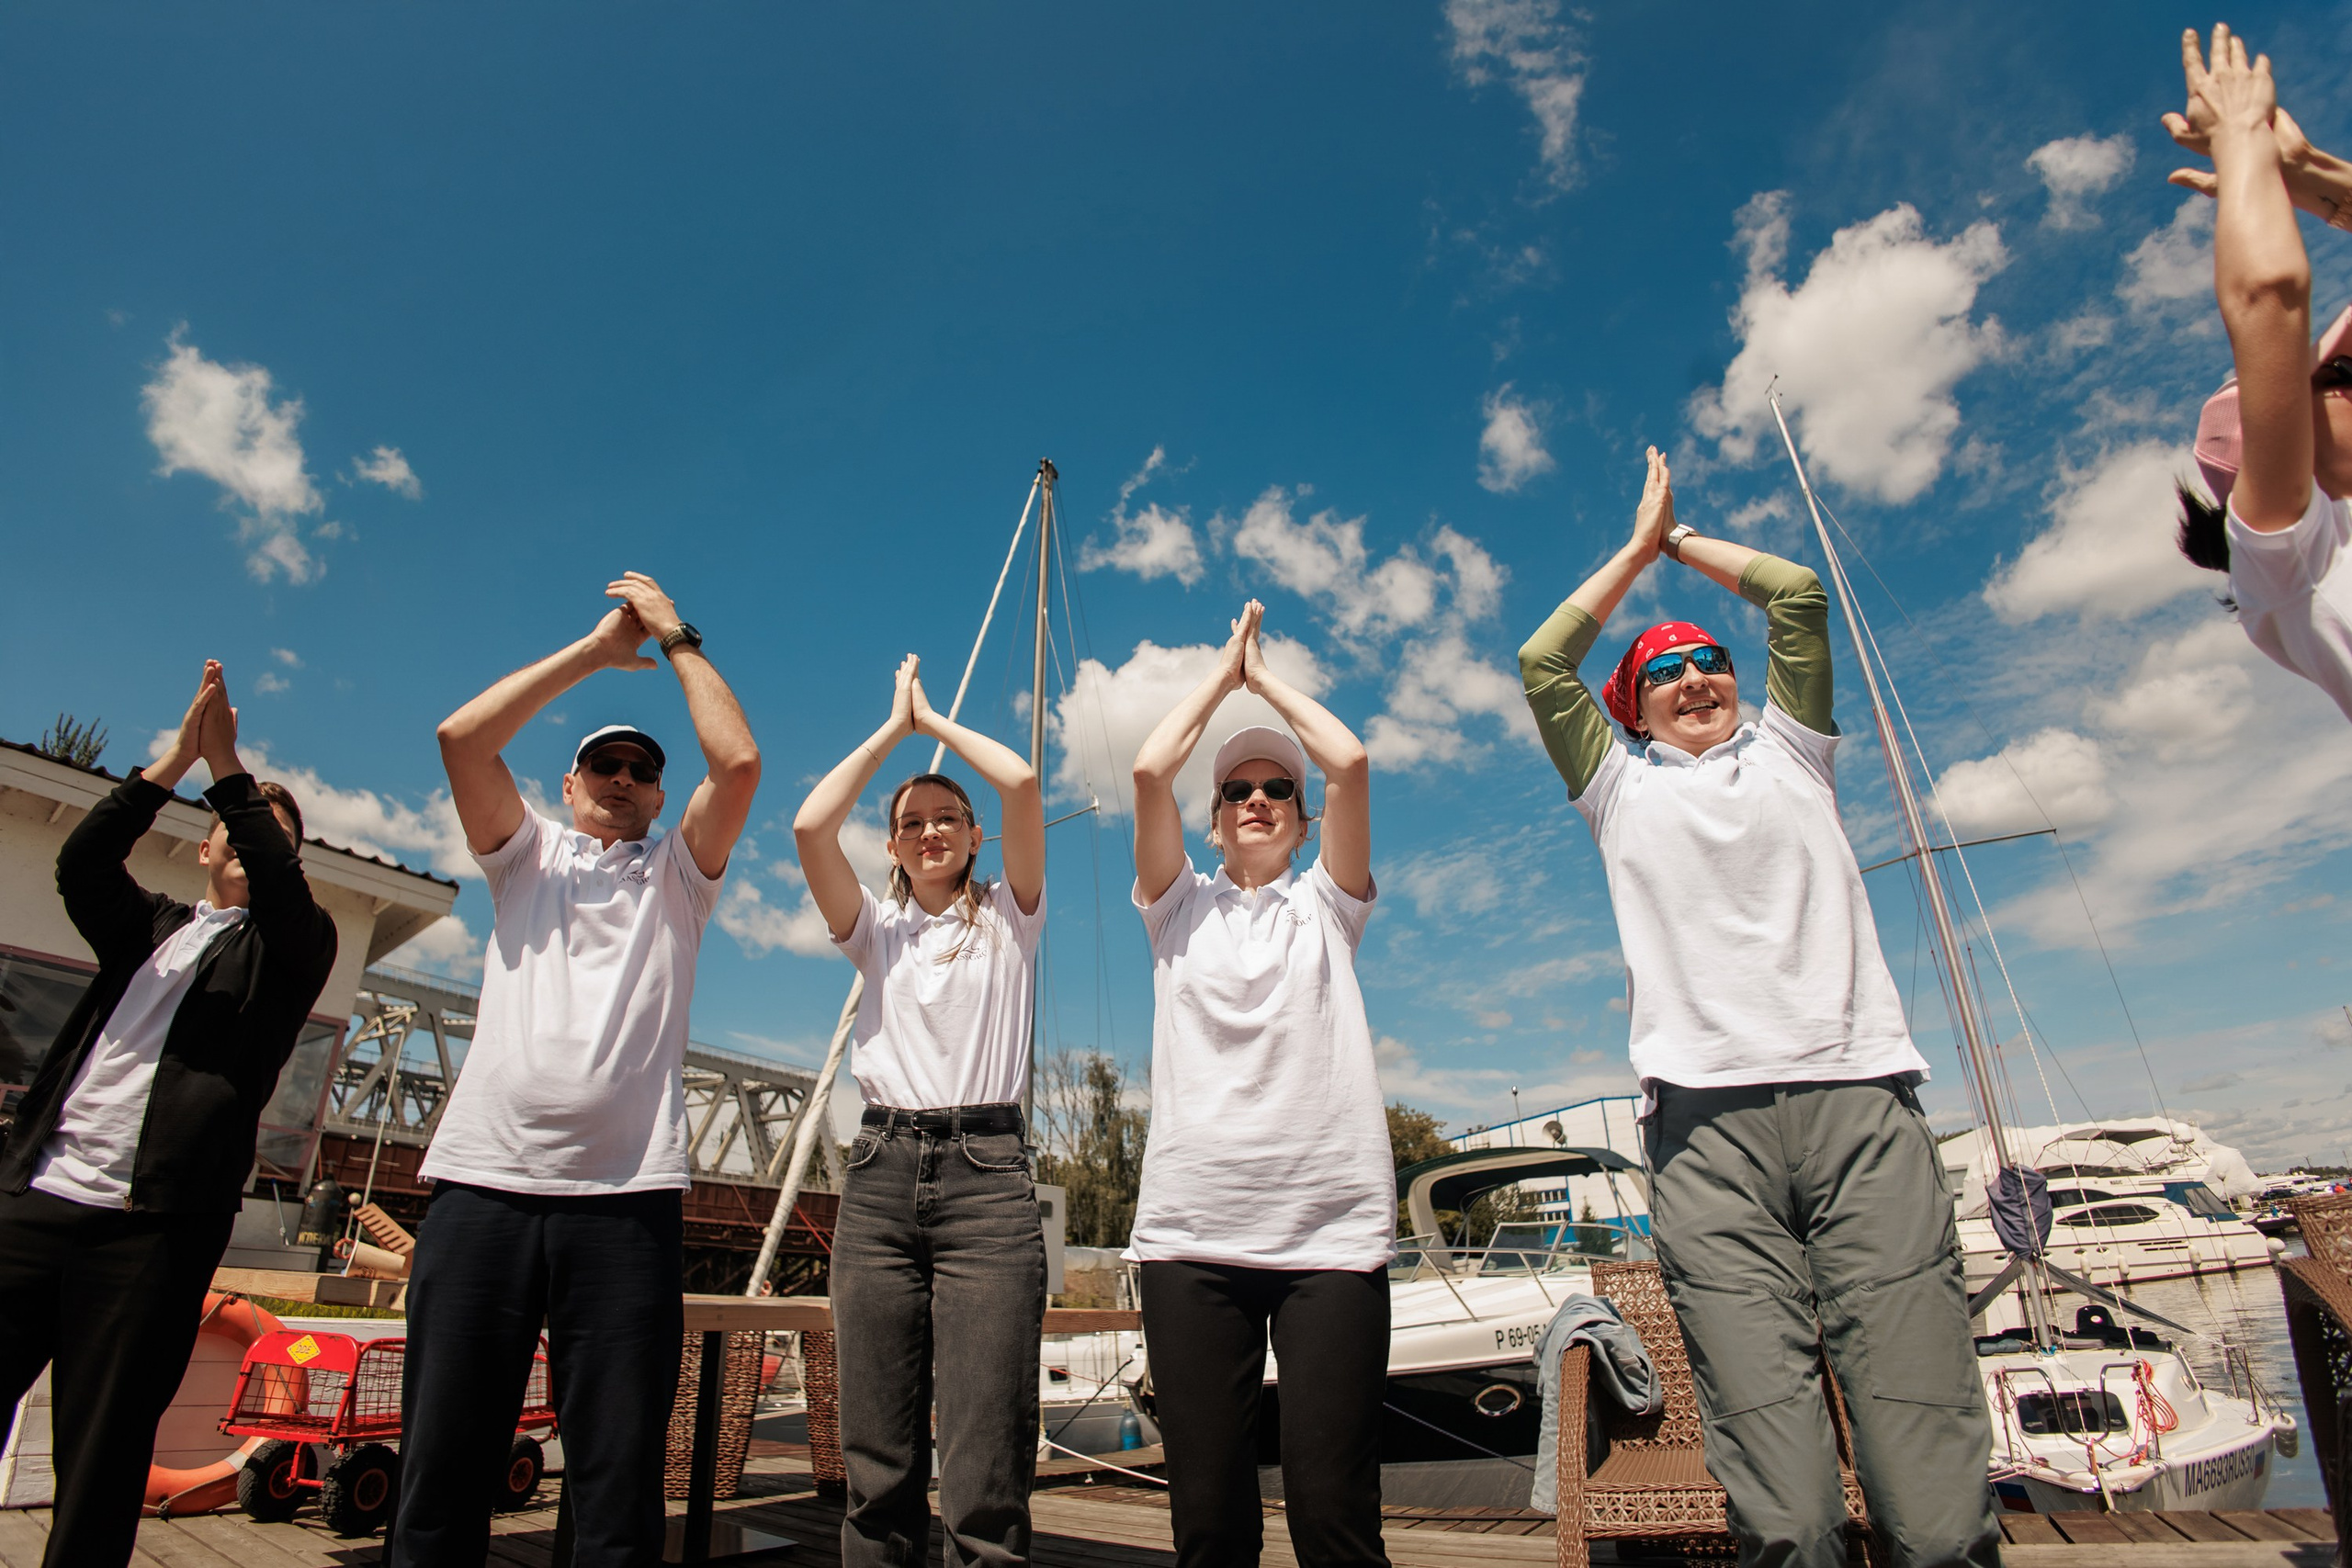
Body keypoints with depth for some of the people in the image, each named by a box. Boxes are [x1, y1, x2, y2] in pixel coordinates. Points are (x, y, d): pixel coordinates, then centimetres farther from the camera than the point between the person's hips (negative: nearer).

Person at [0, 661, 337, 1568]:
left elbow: (283, 891, -11)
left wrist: (227, 767, -13)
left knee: (100, 1473, -2)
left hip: (151, 1228, -3)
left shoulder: (289, 949, 11)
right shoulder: (151, 928, 22)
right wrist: (176, 759, -8)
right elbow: (81, 865, 3)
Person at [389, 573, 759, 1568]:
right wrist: (598, 647, 8)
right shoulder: (526, 853, 20)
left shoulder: (677, 872, 17)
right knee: (440, 1479, 3)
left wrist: (676, 638, 10)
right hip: (481, 1179, 1)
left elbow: (738, 760, 0)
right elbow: (462, 736, 4)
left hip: (627, 1197, -1)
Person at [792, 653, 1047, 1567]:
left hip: (986, 1171, -2)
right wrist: (894, 726, 10)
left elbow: (1021, 784, -2)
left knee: (986, 1483, -8)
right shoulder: (875, 930, 17)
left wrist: (935, 720, 12)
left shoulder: (1009, 918, 12)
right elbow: (810, 827, 1)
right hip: (881, 1173, 3)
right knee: (878, 1469, 3)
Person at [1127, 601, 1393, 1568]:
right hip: (1190, 1232, 1)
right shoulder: (1181, 907, 15)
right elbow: (1148, 773, 1)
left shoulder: (1326, 905, 13)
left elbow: (1348, 763, 0)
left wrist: (1268, 679, 14)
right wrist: (1222, 675, 14)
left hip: (1331, 1232, -1)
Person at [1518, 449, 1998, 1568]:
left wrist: (1684, 541, 34)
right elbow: (1541, 663, 16)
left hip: (1861, 1096, 1)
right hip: (1708, 1119, -1)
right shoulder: (1619, 786, 22)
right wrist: (1640, 545, 27)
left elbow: (1797, 594, 21)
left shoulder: (1788, 752, 25)